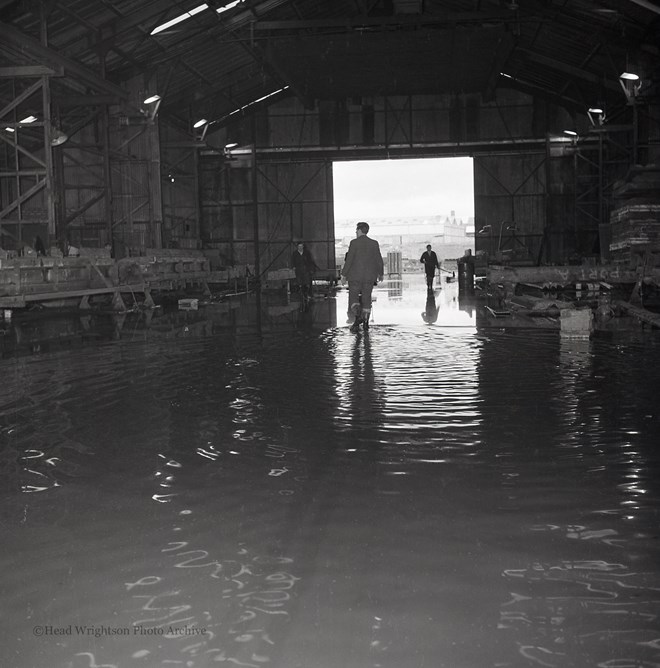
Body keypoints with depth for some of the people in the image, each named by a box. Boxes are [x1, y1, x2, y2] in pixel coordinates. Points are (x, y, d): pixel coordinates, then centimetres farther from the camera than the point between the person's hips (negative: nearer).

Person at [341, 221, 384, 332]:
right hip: (369, 276, 4)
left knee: (353, 297, 2)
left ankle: (358, 316, -21)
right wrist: (380, 273, 20)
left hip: (355, 275, -4)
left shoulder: (354, 243, -8)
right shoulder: (374, 243, 3)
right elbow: (379, 260, 7)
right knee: (367, 298, 11)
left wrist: (344, 273, -4)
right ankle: (366, 322, 10)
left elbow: (349, 259, -11)